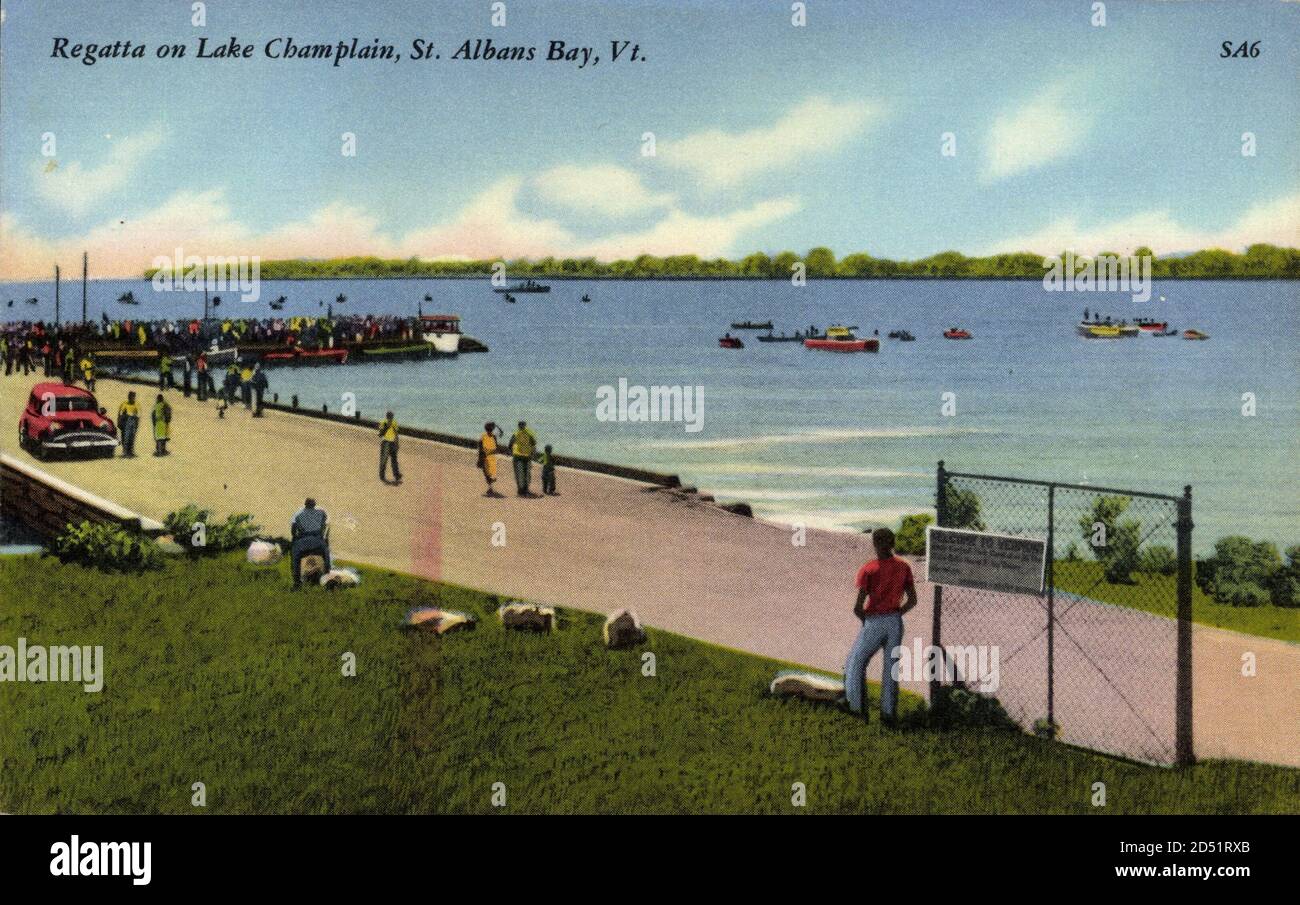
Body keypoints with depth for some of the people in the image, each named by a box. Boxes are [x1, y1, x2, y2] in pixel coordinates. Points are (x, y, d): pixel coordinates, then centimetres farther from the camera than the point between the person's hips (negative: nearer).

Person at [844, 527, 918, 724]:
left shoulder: (867, 570, -14)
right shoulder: (904, 567, 0)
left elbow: (858, 607, -16)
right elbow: (912, 600, 4)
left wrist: (864, 617, 4)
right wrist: (896, 615, 14)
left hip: (874, 624, -4)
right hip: (896, 623, 4)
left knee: (856, 663, 14)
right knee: (891, 667, 12)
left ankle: (858, 706, 13)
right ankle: (888, 712, 13)